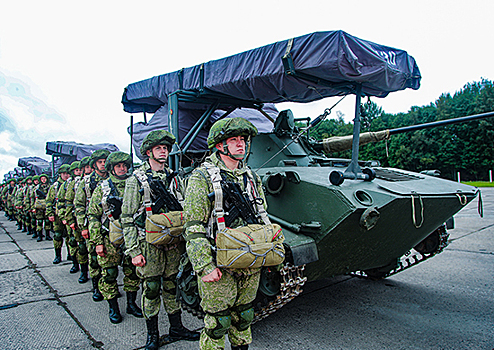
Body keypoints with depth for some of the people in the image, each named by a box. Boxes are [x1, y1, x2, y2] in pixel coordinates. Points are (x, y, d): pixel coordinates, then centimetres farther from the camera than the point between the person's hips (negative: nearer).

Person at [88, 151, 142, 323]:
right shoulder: (102, 187, -1)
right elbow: (93, 216, -3)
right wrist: (97, 242, -9)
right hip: (109, 239, -2)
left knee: (133, 272, 10)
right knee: (109, 274, 5)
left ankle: (131, 303, 27)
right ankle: (113, 308, 22)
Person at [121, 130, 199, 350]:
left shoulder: (174, 178, 10)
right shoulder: (136, 180, -5)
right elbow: (127, 219, -7)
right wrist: (134, 251, -12)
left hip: (174, 243, 4)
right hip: (149, 244, -4)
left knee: (173, 286, 13)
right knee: (151, 288, 5)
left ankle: (176, 327, 29)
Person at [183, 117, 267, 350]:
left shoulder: (251, 178, 9)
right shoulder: (202, 178, -10)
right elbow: (193, 228, -14)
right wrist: (205, 267, -19)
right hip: (219, 266, -6)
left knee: (243, 317, 20)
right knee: (217, 323, 7)